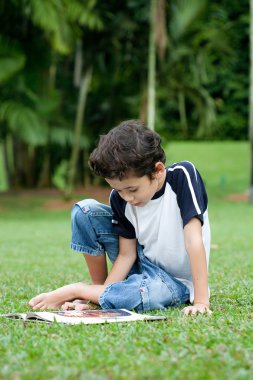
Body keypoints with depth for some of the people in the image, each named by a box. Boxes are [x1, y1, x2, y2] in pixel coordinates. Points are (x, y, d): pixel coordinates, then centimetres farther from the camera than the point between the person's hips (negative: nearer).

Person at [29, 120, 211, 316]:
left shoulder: (182, 175, -25)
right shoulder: (120, 199, -11)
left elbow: (194, 240, -29)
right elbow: (126, 254, -5)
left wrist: (201, 301, -32)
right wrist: (103, 289, -17)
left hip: (176, 281, -5)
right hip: (143, 263, 5)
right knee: (85, 210, -10)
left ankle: (76, 290, -8)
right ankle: (98, 288, 2)